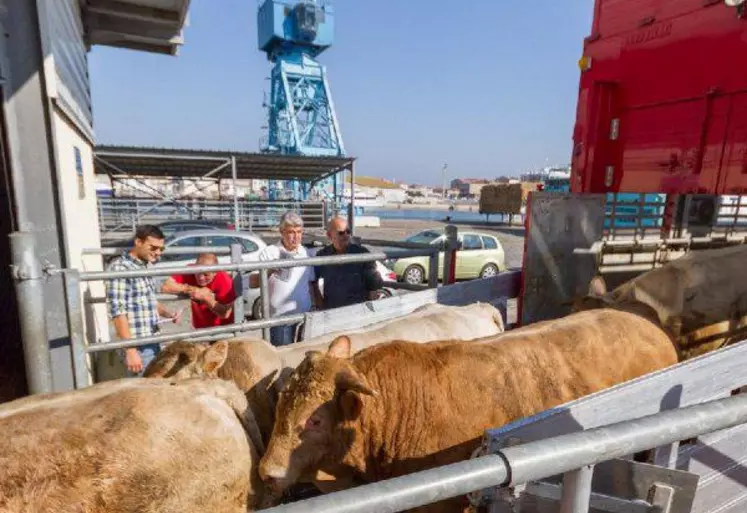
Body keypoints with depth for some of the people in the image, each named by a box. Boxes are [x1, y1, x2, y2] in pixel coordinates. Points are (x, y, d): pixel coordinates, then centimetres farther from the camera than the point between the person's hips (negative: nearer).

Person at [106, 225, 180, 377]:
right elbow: (118, 312, -19)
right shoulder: (120, 268, -14)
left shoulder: (146, 266, 11)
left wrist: (167, 313, 5)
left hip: (153, 343, 8)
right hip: (138, 347, -8)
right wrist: (131, 350, -21)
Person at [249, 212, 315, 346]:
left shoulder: (305, 253, 5)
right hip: (280, 319, -4)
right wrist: (269, 271, -30)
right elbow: (253, 283, -13)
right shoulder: (269, 253, -9)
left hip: (304, 317, 4)